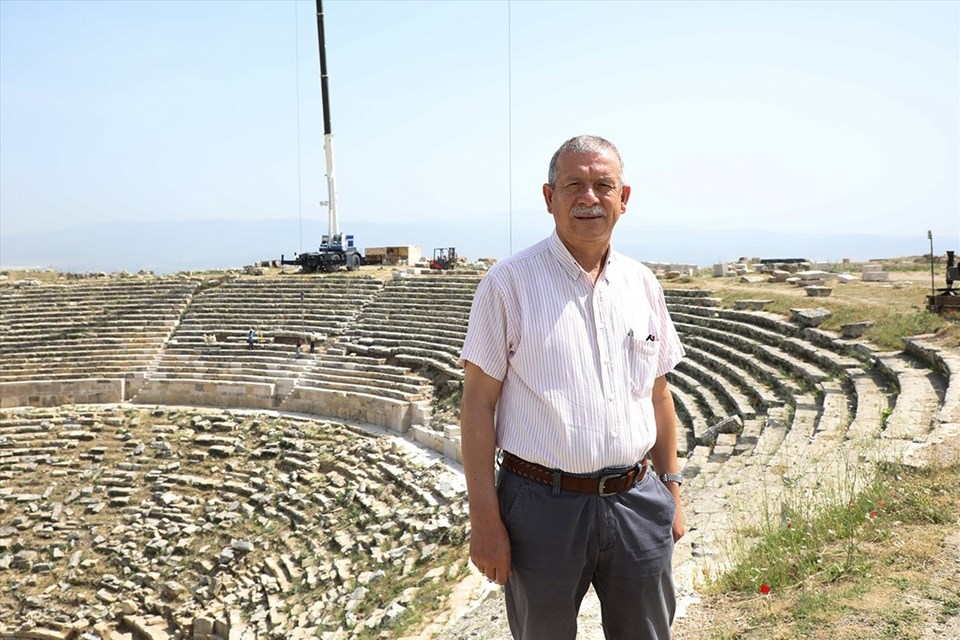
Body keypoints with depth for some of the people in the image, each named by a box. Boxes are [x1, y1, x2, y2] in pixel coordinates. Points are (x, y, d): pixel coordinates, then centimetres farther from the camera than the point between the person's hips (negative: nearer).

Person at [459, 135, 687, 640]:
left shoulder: (642, 284, 6)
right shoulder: (509, 283, -9)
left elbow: (657, 395, 13)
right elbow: (478, 403, -9)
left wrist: (671, 487, 12)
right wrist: (484, 518, -11)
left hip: (636, 503, 4)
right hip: (543, 504, -4)